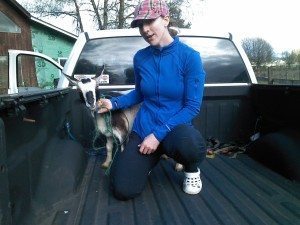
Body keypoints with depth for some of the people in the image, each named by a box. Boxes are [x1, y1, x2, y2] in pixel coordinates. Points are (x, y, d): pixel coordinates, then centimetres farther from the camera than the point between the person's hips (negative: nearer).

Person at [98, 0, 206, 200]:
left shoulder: (189, 56, -11)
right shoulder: (140, 57, 1)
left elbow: (192, 107, -13)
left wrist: (159, 134, -19)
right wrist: (114, 103, 2)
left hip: (176, 128, -3)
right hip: (143, 129, 3)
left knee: (188, 143, -40)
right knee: (123, 190, -12)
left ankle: (192, 170, 0)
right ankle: (150, 160, 22)